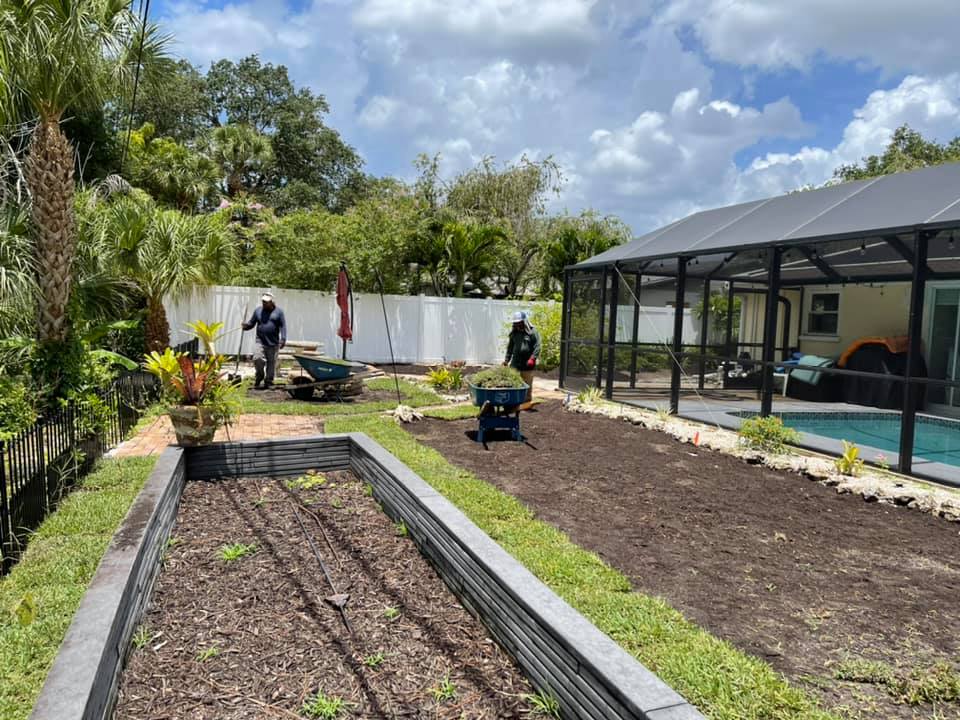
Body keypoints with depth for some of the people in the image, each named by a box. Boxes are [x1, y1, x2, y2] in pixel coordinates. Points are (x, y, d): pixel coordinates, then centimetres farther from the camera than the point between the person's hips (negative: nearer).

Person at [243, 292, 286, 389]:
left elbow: (283, 326, 1)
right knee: (257, 359, -15)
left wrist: (283, 339, -9)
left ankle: (268, 382, 14)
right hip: (260, 342, 1)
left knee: (271, 363, 2)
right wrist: (246, 326, -10)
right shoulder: (258, 311, 10)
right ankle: (259, 376, 12)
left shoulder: (278, 312, 4)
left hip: (273, 344, -1)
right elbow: (251, 323, 13)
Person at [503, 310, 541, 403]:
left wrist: (532, 358, -19)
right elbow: (510, 347, 18)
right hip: (515, 364, 4)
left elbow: (537, 347, -9)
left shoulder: (532, 332, -4)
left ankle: (528, 402, 18)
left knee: (527, 385, 6)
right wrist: (506, 360, 13)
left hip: (527, 365, -4)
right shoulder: (514, 333, 12)